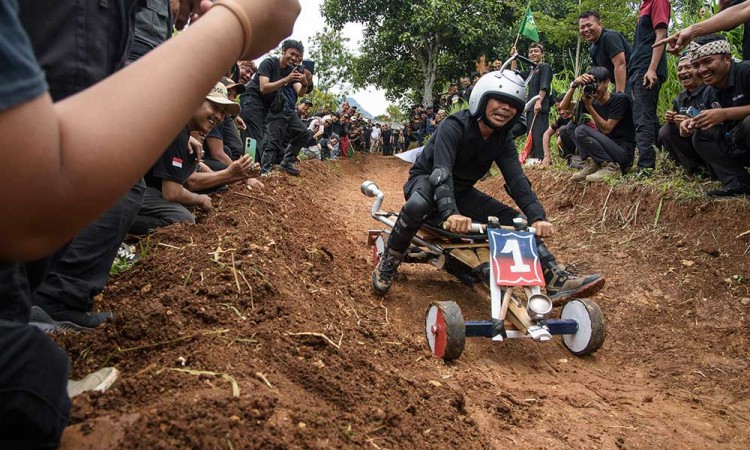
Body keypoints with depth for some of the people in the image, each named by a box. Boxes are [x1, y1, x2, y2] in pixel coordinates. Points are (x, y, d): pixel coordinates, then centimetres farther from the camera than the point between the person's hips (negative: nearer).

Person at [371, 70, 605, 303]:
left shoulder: (503, 141, -5)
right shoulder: (453, 126, -25)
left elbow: (517, 180, -15)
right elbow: (441, 171, -38)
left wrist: (538, 217, -32)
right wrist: (450, 212, -56)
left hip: (461, 192, 6)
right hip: (426, 180, -6)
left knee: (515, 220, -11)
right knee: (419, 205, -42)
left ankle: (557, 281, -10)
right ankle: (388, 263, -20)